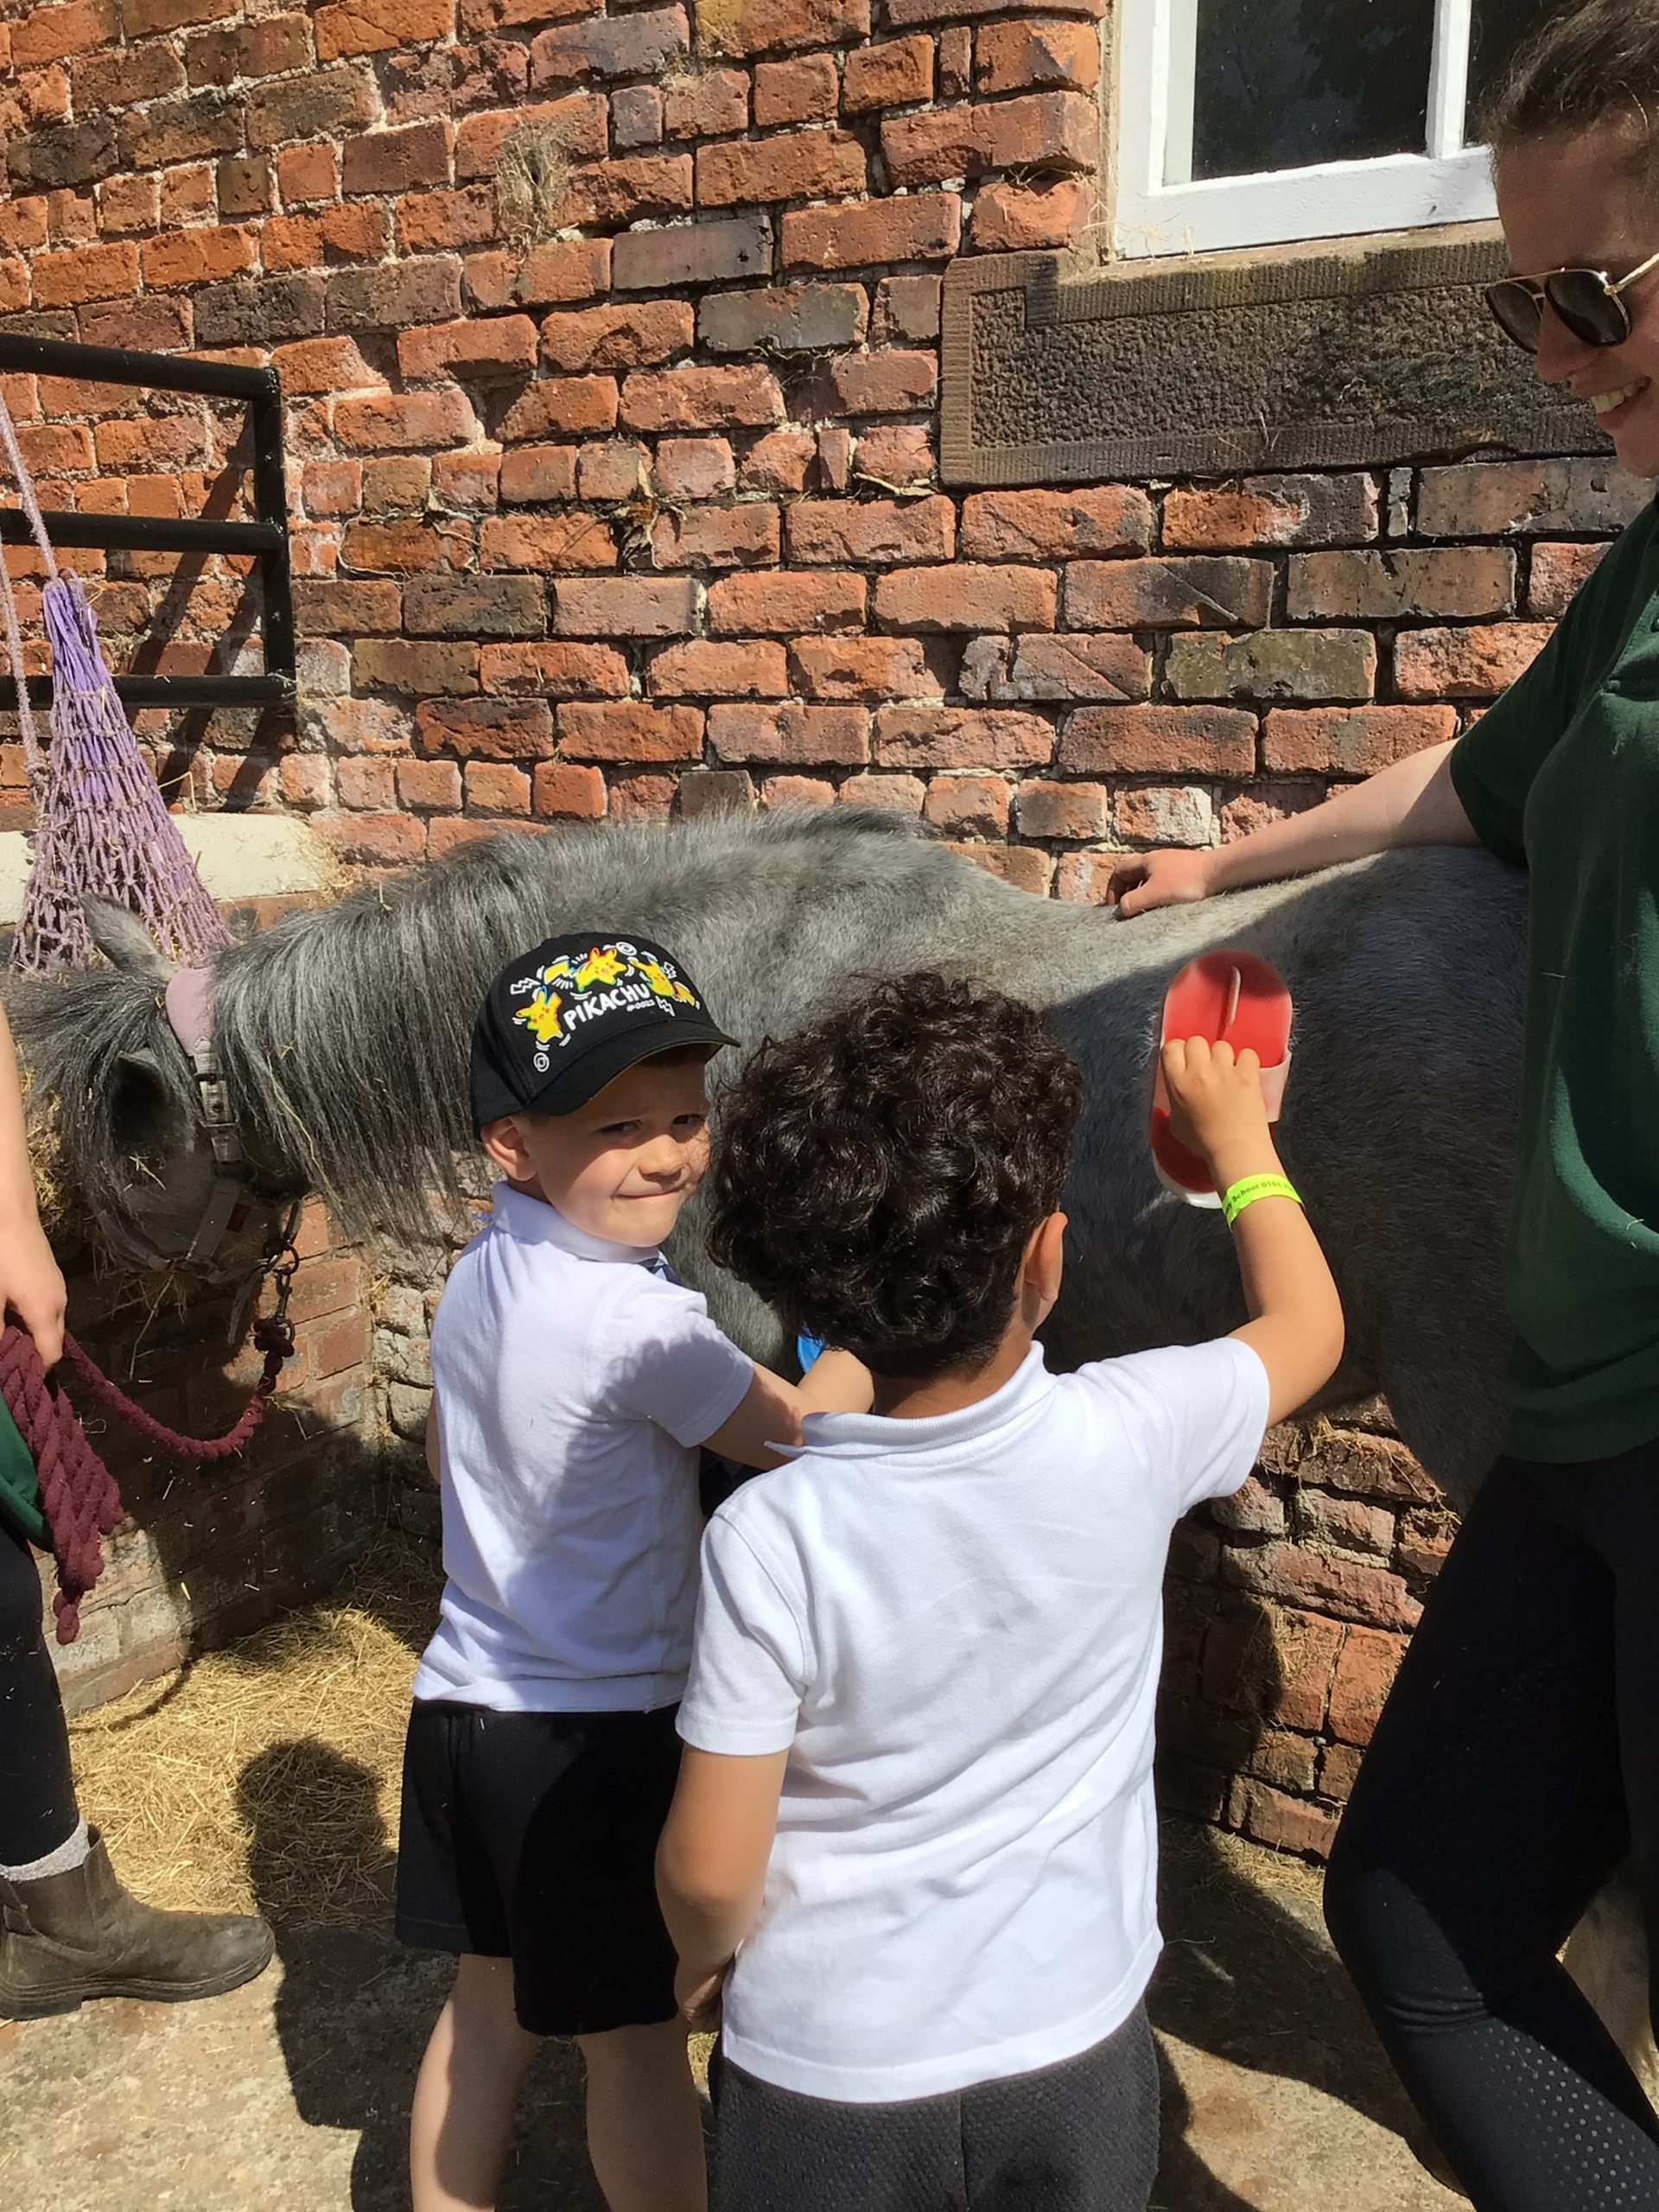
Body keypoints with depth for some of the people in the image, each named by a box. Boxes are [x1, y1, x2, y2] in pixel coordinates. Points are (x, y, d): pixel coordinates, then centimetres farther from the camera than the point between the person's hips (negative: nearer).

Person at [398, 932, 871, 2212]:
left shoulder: (480, 1272, 0)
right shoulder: (637, 1321, -27)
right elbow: (797, 1435, -15)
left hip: (463, 1705, 8)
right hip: (599, 1732, -8)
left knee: (489, 2001, 24)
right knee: (637, 2033, 12)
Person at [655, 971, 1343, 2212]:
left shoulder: (770, 1538, -24)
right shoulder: (1132, 1439, -20)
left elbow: (709, 1868, -16)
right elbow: (1307, 1324, 1)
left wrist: (706, 1958, 7)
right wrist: (1238, 1133, 15)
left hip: (829, 2076, -1)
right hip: (1078, 2059, 2)